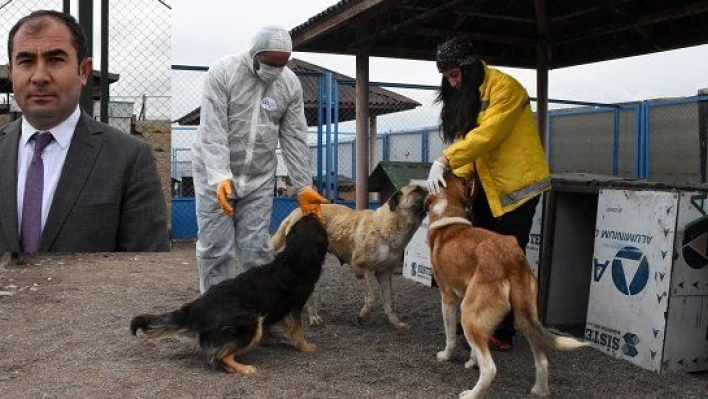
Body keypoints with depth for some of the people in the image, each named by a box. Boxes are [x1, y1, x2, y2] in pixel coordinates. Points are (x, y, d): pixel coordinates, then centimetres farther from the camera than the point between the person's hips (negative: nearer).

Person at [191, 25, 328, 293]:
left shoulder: (291, 84, -2)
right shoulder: (223, 72, -14)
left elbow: (294, 139, 1)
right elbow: (212, 130, -20)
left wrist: (304, 187, -3)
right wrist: (220, 178, -31)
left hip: (260, 178, 3)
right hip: (215, 174, -2)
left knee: (256, 248, 2)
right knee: (216, 247, 0)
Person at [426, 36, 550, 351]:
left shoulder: (504, 88, -17)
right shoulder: (464, 96, 11)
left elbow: (486, 135, -28)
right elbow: (466, 139, 5)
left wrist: (444, 161, -33)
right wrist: (458, 179, -10)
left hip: (517, 183, -9)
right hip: (488, 185, 9)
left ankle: (503, 334, 3)